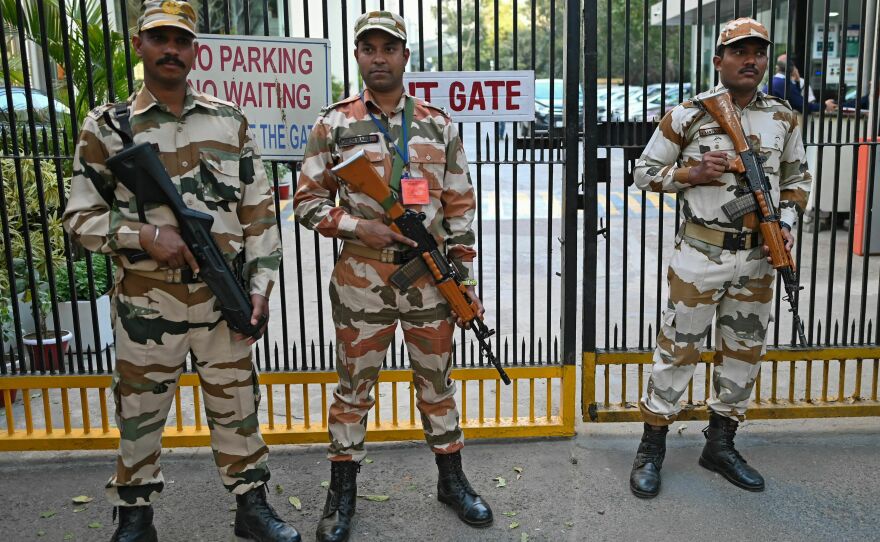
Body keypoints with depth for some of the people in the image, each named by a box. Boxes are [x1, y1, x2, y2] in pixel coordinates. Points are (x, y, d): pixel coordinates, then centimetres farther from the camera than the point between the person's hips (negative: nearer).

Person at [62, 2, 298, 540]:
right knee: (140, 414, 13)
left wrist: (260, 284, -3)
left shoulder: (231, 121, 4)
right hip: (146, 304, -1)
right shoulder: (106, 127, 0)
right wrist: (146, 233, -17)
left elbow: (260, 212, 4)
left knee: (237, 407, 12)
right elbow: (80, 217, -1)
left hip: (224, 299, 1)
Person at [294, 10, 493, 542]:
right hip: (361, 283, -1)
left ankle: (452, 480, 32)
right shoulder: (334, 124, -1)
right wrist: (360, 227, -16)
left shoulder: (438, 123, 4)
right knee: (354, 387, 10)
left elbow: (460, 207, 6)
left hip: (431, 281, 2)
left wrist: (465, 282, 2)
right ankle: (343, 493, 27)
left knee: (438, 381, 14)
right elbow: (307, 201, 1)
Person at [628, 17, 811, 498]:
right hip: (700, 254, -5)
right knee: (678, 348, 1)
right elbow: (644, 172, 0)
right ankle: (651, 449, 15)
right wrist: (691, 173, -16)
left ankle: (720, 444, 30)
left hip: (757, 258, 5)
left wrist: (787, 223, 0)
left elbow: (797, 178, 17)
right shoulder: (688, 115, -6)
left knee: (744, 350, 13)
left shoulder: (784, 118, 7)